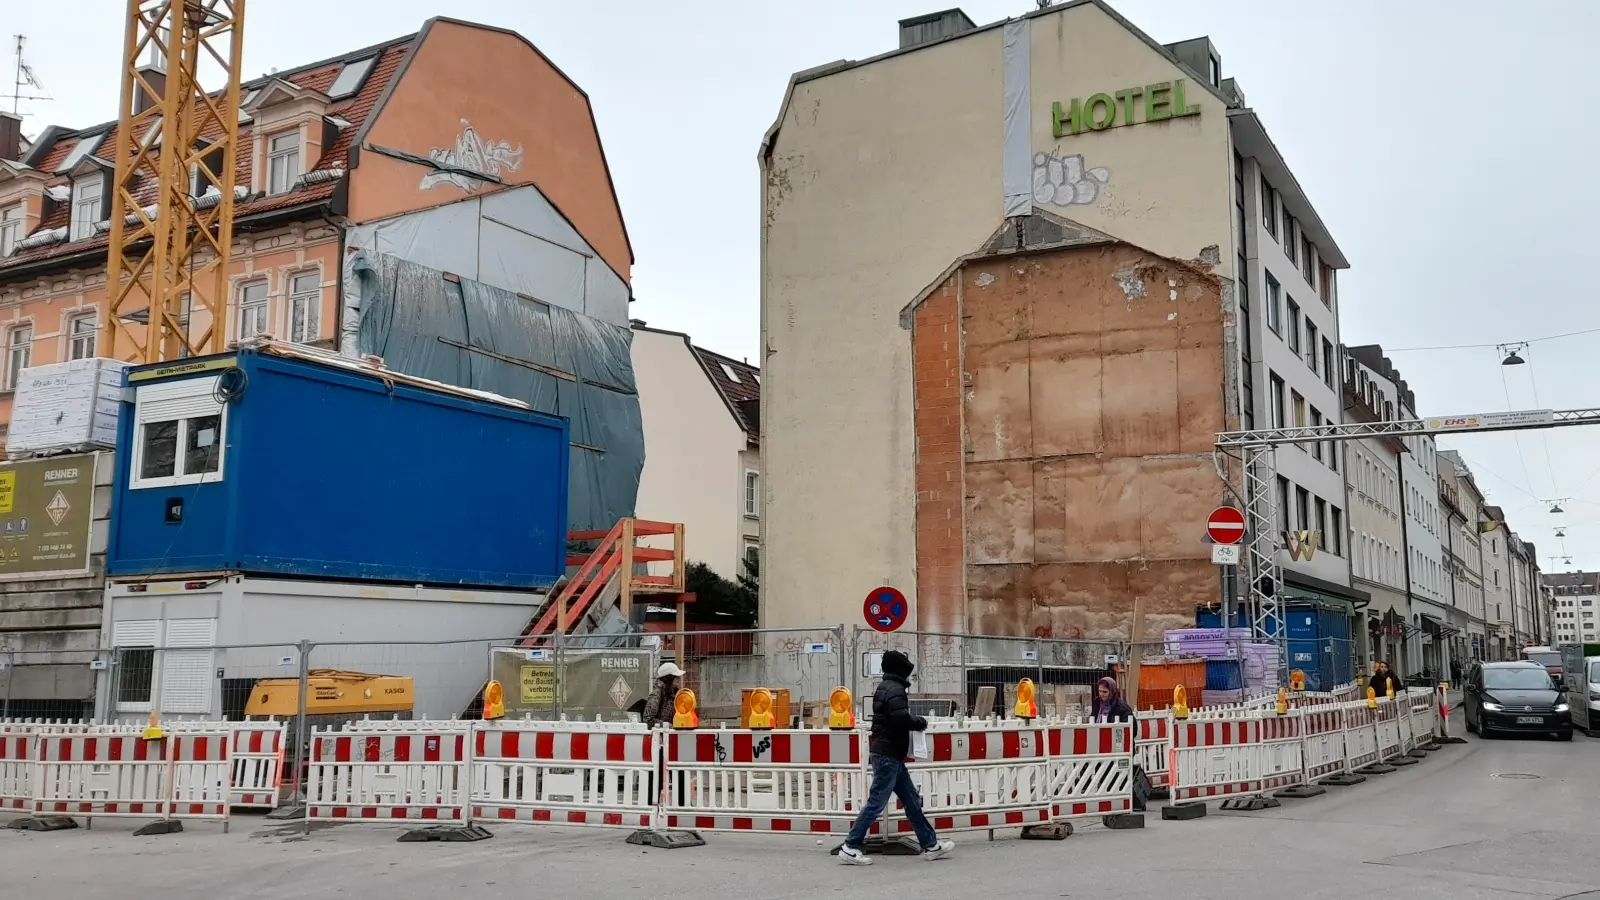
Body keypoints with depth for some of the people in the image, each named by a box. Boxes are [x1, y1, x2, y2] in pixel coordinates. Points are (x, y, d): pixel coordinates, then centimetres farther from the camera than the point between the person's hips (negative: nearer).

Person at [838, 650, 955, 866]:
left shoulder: (886, 688, 17)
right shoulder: (895, 689, -15)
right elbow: (902, 718, -27)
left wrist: (914, 720, 5)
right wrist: (921, 723, -8)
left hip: (889, 755, 11)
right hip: (888, 755, -11)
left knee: (912, 800, 13)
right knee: (876, 802, -7)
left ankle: (930, 844, 19)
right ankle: (850, 848, -3)